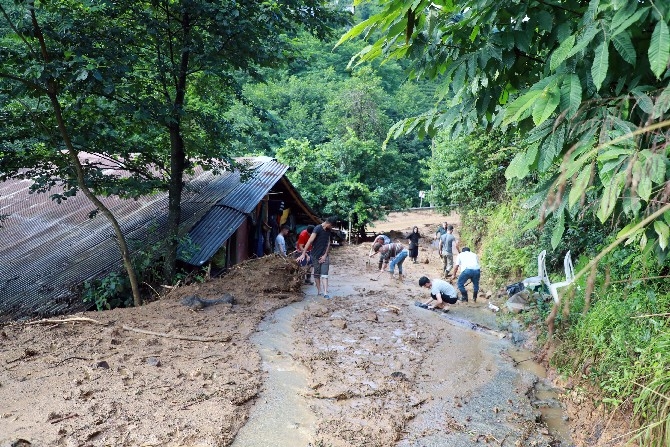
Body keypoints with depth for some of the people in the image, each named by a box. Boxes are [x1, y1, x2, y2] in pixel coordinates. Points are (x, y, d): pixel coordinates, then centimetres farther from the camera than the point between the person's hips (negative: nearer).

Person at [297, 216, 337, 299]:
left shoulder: (328, 230, 6)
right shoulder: (318, 228, -15)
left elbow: (328, 243, 8)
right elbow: (310, 241, -21)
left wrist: (325, 255, -3)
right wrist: (303, 254, -26)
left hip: (324, 255, 5)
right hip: (316, 255, -4)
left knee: (324, 274, -5)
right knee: (317, 274, 7)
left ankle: (325, 293, -11)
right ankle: (319, 291, 17)